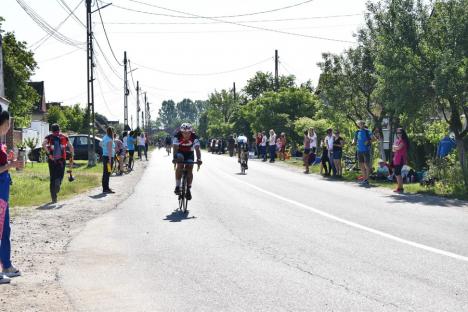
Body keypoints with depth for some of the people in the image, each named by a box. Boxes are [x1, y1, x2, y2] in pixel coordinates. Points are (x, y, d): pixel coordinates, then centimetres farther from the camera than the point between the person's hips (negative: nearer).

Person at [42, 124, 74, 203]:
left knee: (52, 177, 10)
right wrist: (71, 156, 11)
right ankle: (58, 182, -24)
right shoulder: (64, 137, 10)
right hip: (62, 159, 0)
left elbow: (43, 144, -13)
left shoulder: (49, 137, 6)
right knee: (60, 175, 14)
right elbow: (71, 147, 2)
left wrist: (48, 154, -12)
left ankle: (54, 198, 9)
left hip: (52, 159, 0)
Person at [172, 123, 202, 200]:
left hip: (189, 154, 1)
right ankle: (177, 186, -20)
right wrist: (175, 158, -53)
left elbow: (197, 149, -34)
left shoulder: (194, 137, -27)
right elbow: (175, 148, -36)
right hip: (180, 153, -1)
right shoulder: (177, 136, -28)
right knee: (180, 166, -28)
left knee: (189, 169, -11)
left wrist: (199, 159, -51)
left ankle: (188, 190, 5)